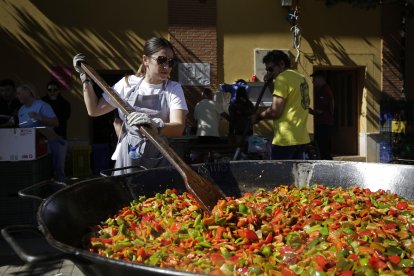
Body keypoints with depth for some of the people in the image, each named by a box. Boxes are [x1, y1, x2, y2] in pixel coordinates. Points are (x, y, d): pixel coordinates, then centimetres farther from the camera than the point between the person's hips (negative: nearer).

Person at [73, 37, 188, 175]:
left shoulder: (174, 89, -2)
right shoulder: (128, 83, 5)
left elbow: (178, 128, -18)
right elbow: (94, 110, 12)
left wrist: (155, 125, -38)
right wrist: (85, 77, 8)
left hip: (159, 163, -2)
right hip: (127, 159, 2)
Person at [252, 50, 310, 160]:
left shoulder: (282, 78, -11)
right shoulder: (301, 78, 17)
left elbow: (275, 112, -17)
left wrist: (258, 116, 0)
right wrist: (270, 83, 15)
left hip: (285, 139, -9)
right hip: (302, 138, 9)